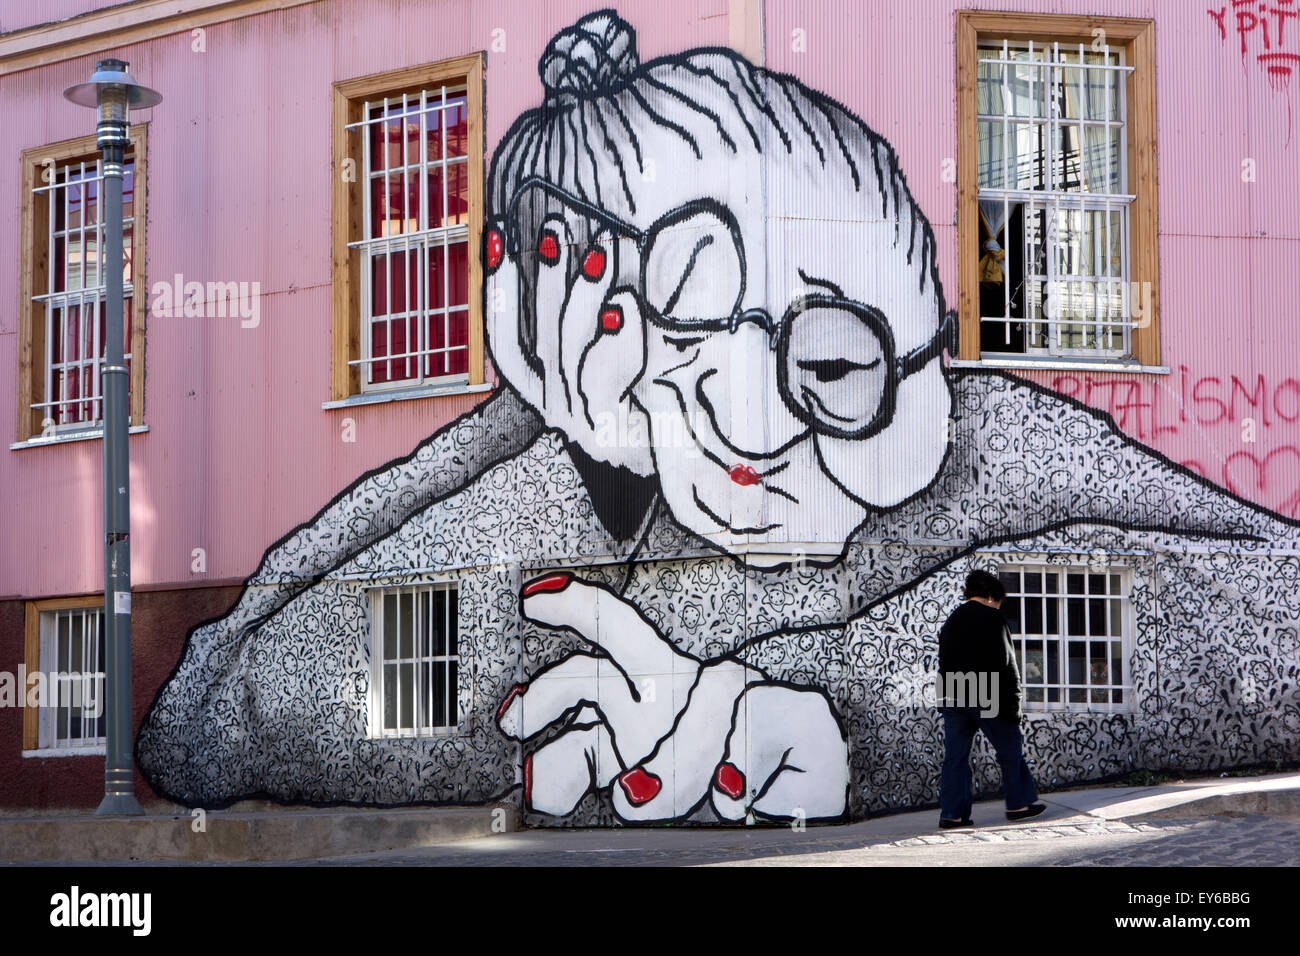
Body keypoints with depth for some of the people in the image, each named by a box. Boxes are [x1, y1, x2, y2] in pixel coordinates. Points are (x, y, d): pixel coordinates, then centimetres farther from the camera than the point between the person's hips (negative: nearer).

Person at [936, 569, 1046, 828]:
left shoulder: (950, 622, 16)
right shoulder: (992, 618, -5)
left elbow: (945, 664, 14)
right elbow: (1006, 664, -9)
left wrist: (949, 697, 13)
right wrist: (1012, 703, -7)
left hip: (951, 699, 6)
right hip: (986, 699, -6)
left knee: (955, 756, 4)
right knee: (1010, 749, 8)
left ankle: (951, 813, -1)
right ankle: (1019, 803, 12)